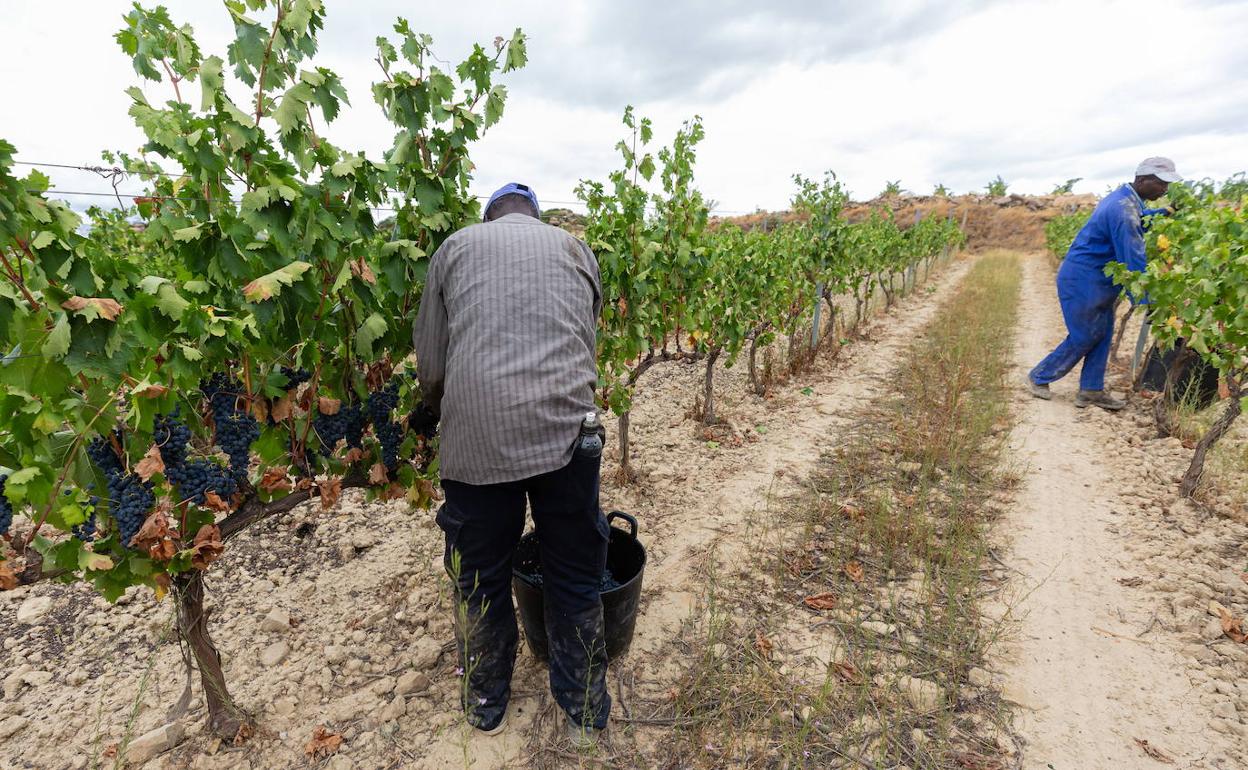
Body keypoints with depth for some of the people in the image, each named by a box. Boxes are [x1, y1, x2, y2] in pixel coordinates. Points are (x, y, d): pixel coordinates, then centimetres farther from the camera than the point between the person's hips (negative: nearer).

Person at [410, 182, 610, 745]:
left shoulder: (456, 246, 14)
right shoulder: (575, 248, 18)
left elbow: (429, 361, 12)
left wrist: (433, 412, 32)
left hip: (476, 434, 0)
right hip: (564, 430, 1)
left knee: (481, 579, 20)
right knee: (575, 579, 18)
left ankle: (486, 703, 43)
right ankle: (585, 713, 38)